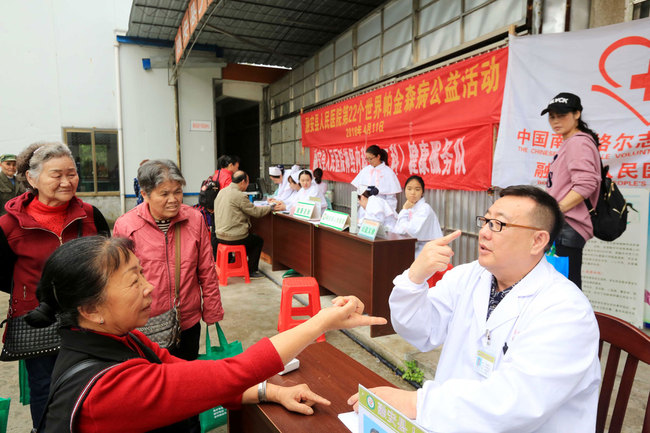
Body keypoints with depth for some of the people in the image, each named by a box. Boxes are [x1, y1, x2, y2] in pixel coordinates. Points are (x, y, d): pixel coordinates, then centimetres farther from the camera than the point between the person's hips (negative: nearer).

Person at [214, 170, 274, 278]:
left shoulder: (222, 192, 9)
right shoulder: (240, 195, -18)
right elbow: (256, 212, -12)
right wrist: (271, 207, 4)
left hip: (220, 236, 8)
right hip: (234, 238, -8)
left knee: (251, 236, 29)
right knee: (259, 240, 14)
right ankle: (251, 270, 16)